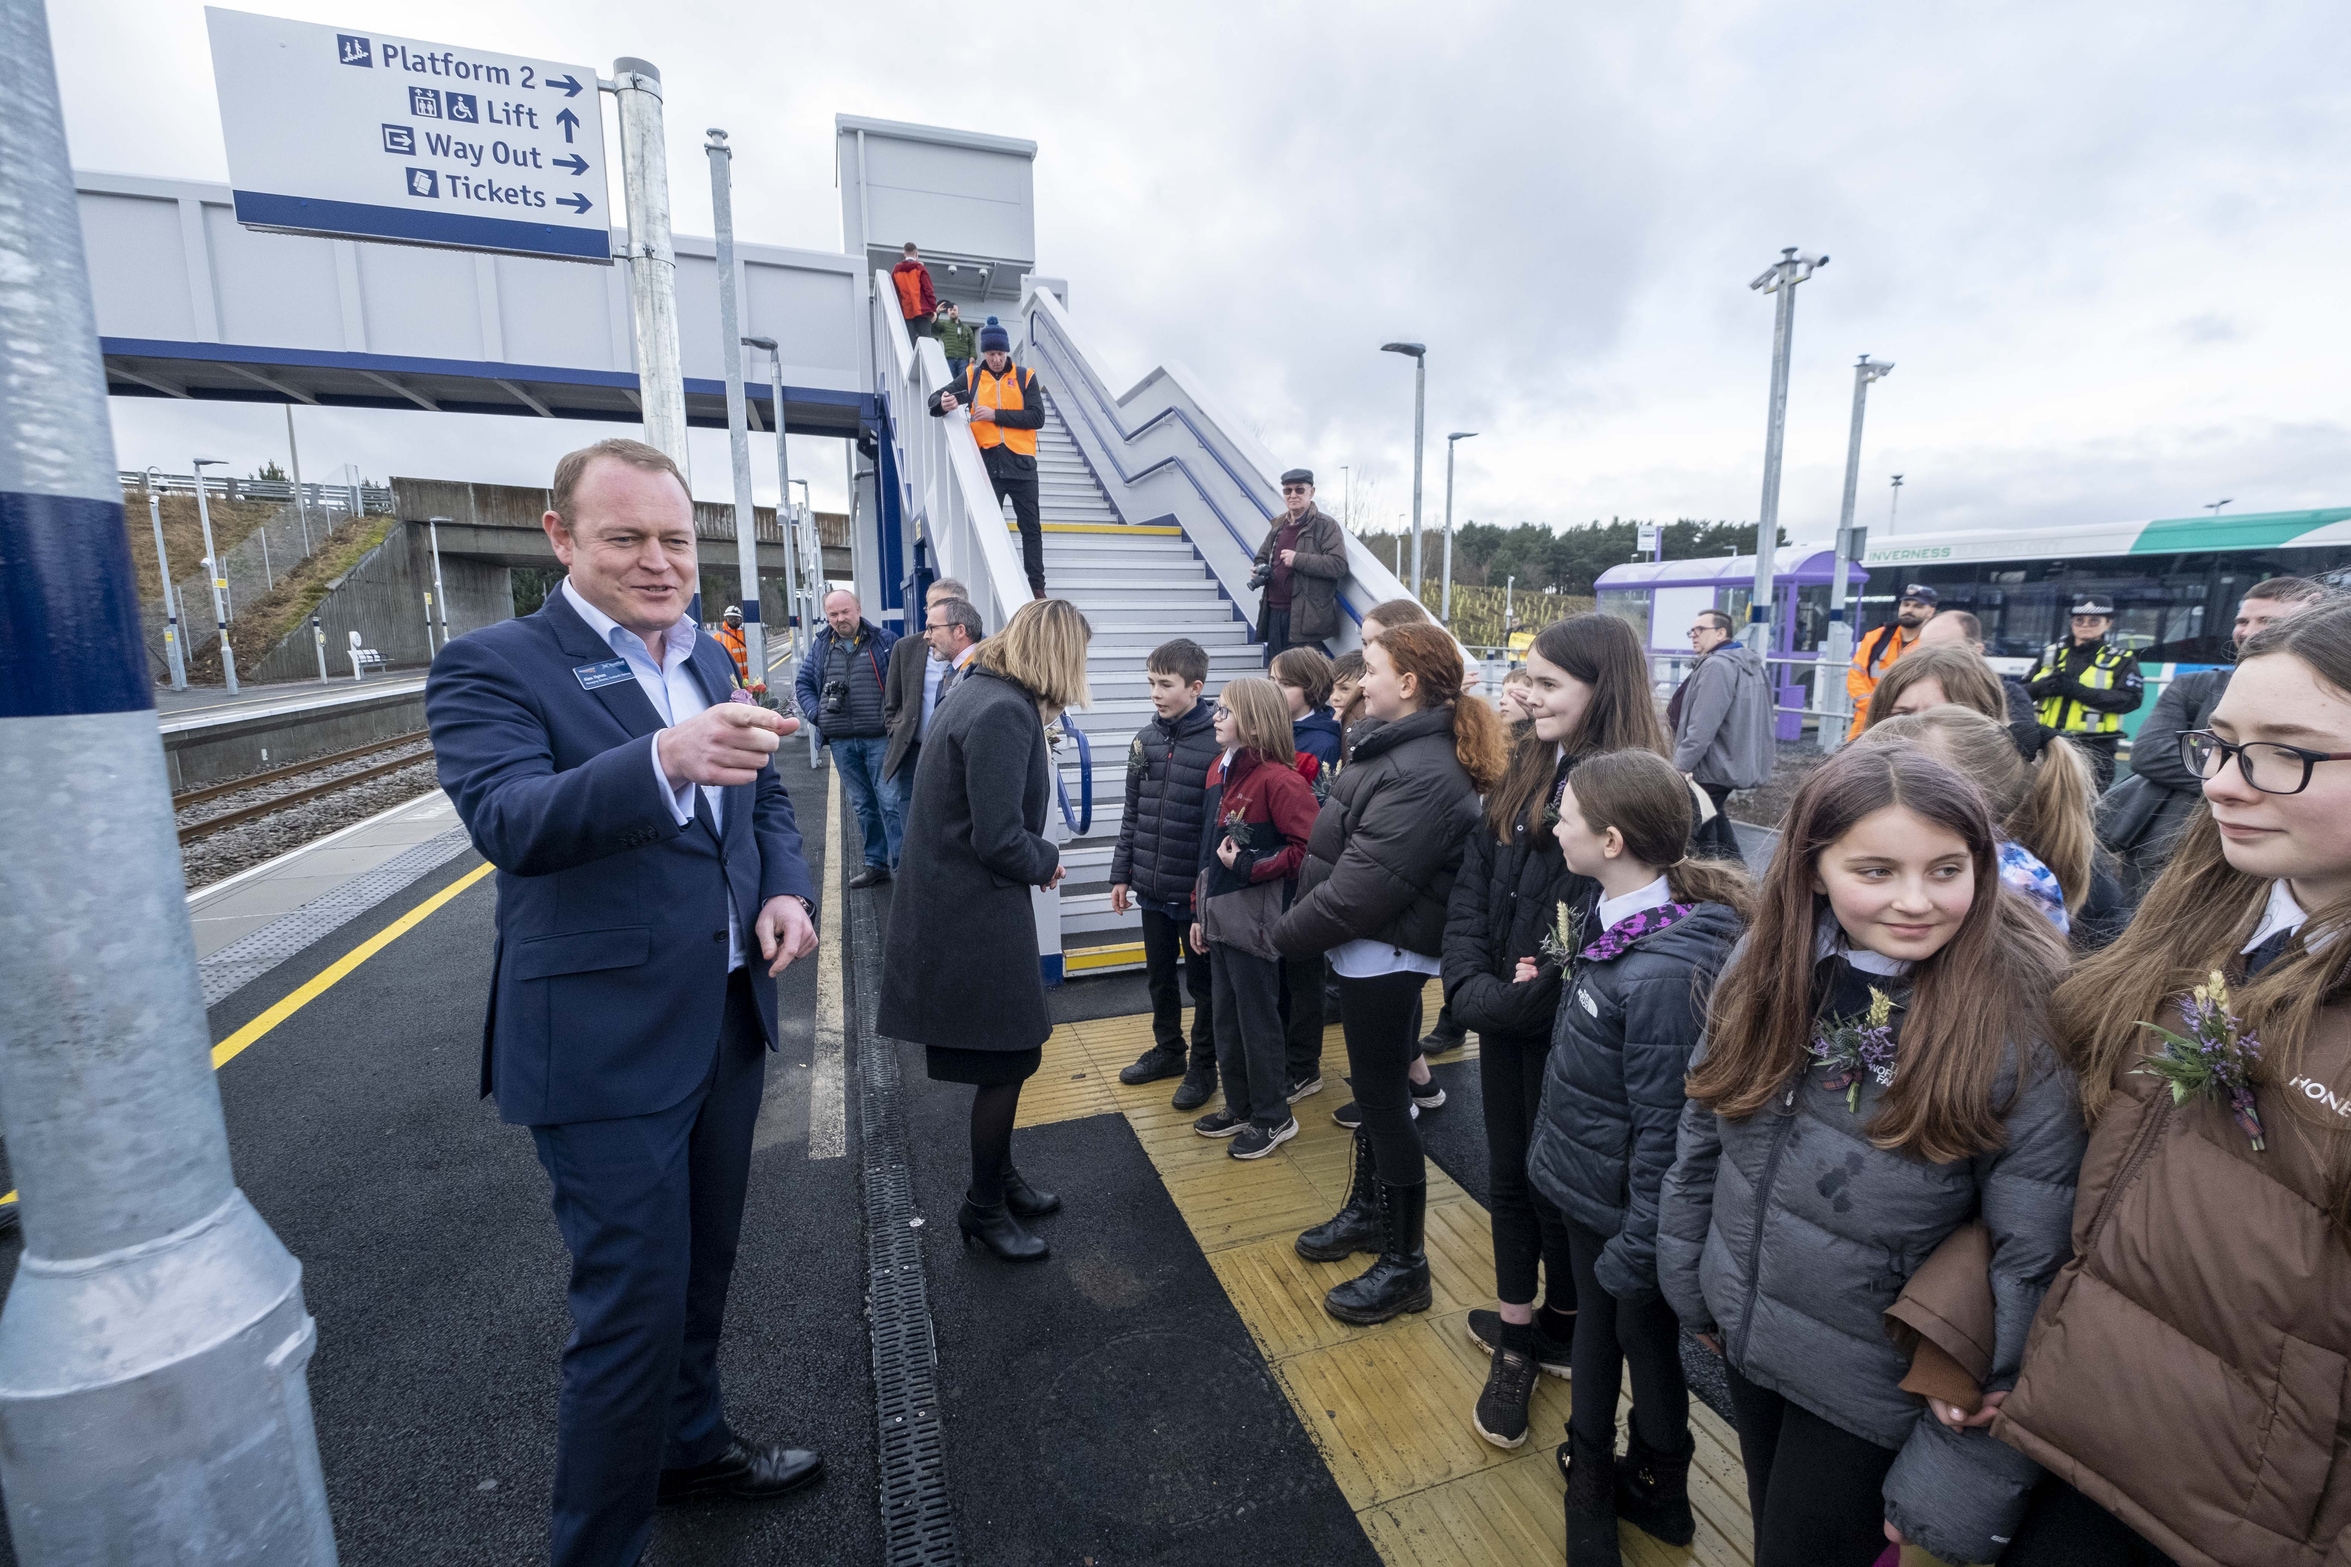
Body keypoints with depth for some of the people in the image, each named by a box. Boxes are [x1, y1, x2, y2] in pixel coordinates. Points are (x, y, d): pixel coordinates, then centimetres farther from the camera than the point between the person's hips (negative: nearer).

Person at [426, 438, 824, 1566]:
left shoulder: (709, 661, 9)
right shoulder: (493, 666, -11)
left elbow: (765, 797, 17)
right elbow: (510, 821, -27)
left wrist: (786, 889, -3)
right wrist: (664, 759, -46)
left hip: (729, 1019, 7)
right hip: (606, 1042, -6)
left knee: (704, 1265, 24)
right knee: (634, 1304, 3)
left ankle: (692, 1443, 48)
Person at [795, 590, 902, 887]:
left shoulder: (884, 640, 0)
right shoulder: (822, 646, 11)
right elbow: (803, 683, 19)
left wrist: (895, 721, -10)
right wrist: (816, 714, 3)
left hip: (880, 738, -4)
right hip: (841, 742, 4)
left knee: (890, 802, -7)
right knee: (863, 805, 13)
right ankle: (876, 864, 23)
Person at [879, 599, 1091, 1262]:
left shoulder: (985, 693, 9)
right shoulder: (1004, 713, -23)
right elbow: (999, 840, -25)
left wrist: (1036, 858, 2)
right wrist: (1047, 862, -6)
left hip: (962, 911, 10)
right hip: (975, 920, -10)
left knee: (1008, 1056, 22)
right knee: (1009, 1060, 7)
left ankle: (1000, 1177, 41)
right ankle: (984, 1208, 27)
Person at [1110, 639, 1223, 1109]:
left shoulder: (1217, 744, -14)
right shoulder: (1145, 739, 3)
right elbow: (1132, 814, 9)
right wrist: (1121, 874, 9)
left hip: (1196, 892, -5)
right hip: (1150, 888, 5)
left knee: (1202, 982, 12)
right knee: (1159, 976, 20)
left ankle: (1203, 1065, 29)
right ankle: (1167, 1049, 40)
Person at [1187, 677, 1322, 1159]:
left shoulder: (1278, 779, -17)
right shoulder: (1225, 772, 10)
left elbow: (1307, 848, -21)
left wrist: (1247, 866, -21)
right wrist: (1201, 911, 17)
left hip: (1254, 922, -8)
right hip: (1221, 920, 8)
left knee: (1258, 1021, 6)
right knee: (1227, 1021, 18)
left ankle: (1274, 1118, 24)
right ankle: (1240, 1107, 34)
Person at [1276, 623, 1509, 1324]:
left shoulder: (1425, 774, -25)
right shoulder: (1396, 748, 9)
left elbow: (1364, 885, -27)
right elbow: (1337, 851, 12)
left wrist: (1289, 933, -14)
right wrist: (1299, 924, 5)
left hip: (1384, 957, -9)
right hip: (1364, 951, 9)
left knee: (1385, 1099, 4)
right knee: (1372, 1088, 23)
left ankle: (1405, 1265, 22)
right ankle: (1369, 1207, 43)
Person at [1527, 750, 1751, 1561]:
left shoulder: (1666, 970, -31)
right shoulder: (1615, 920, -5)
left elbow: (1666, 1129, -25)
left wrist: (1637, 1250, -18)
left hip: (1622, 1209, -7)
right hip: (1584, 1186, 7)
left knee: (1643, 1343, 18)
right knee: (1595, 1334, 26)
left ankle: (1657, 1491, 45)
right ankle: (1590, 1473, 49)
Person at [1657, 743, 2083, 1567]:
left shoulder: (2023, 1016, -25)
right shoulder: (1766, 963, -12)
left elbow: (2036, 1254, -20)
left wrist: (1973, 1464, -14)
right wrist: (1690, 1284, 7)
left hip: (1875, 1382, -4)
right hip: (1745, 1339, 4)